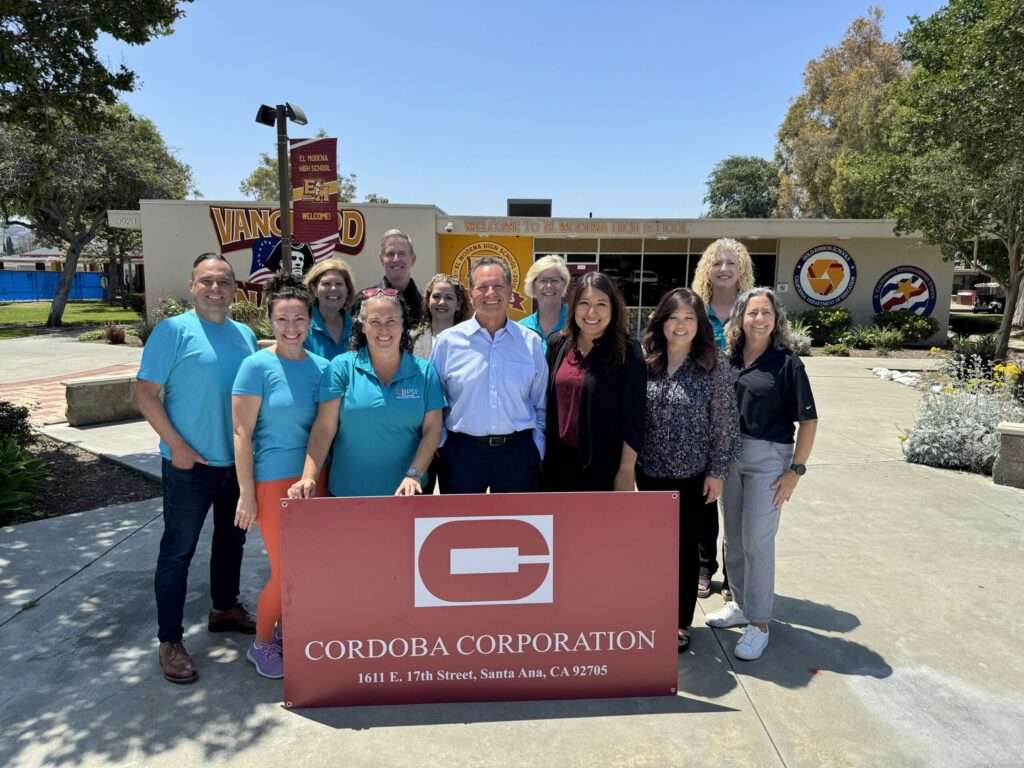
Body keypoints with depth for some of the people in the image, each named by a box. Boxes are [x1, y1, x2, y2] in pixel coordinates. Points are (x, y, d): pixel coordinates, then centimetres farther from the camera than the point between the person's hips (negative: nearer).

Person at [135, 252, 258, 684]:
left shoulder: (246, 336, 8)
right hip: (190, 463, -6)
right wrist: (176, 445, -16)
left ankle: (225, 608, 39)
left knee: (232, 539, 19)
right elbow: (144, 394, -12)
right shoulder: (172, 331, -9)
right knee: (178, 549, 5)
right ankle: (169, 641, 16)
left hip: (239, 461, 6)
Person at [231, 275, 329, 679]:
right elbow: (242, 433, -10)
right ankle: (261, 644, 26)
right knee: (285, 571, 2)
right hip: (273, 478, -4)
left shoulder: (321, 366, 3)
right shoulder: (258, 365, -10)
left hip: (313, 476, 5)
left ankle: (286, 632, 35)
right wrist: (246, 493, -12)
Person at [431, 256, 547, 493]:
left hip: (517, 452, 1)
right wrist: (441, 448, 1)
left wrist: (538, 452, 6)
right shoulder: (448, 341, -2)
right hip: (462, 452, -1)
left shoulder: (531, 342, 2)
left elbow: (542, 407, 9)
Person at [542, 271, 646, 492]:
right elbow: (547, 402, 9)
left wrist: (626, 469, -13)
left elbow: (633, 418, -12)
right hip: (558, 460, 5)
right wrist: (543, 452, 10)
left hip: (603, 463, -4)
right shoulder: (558, 344, 2)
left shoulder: (627, 353, -12)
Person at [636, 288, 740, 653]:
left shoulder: (714, 368, -8)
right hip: (649, 473, 3)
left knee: (685, 548, 9)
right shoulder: (645, 364, -1)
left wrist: (717, 472, -7)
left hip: (691, 476, -3)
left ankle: (681, 623, 26)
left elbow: (724, 425, -6)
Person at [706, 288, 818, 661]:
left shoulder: (787, 363, -8)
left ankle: (759, 623, 13)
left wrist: (796, 470, -11)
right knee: (733, 538, 15)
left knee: (757, 541, -1)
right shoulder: (730, 359, 3)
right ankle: (740, 603, 33)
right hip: (729, 454, 5)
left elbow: (808, 420, -6)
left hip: (768, 458, -5)